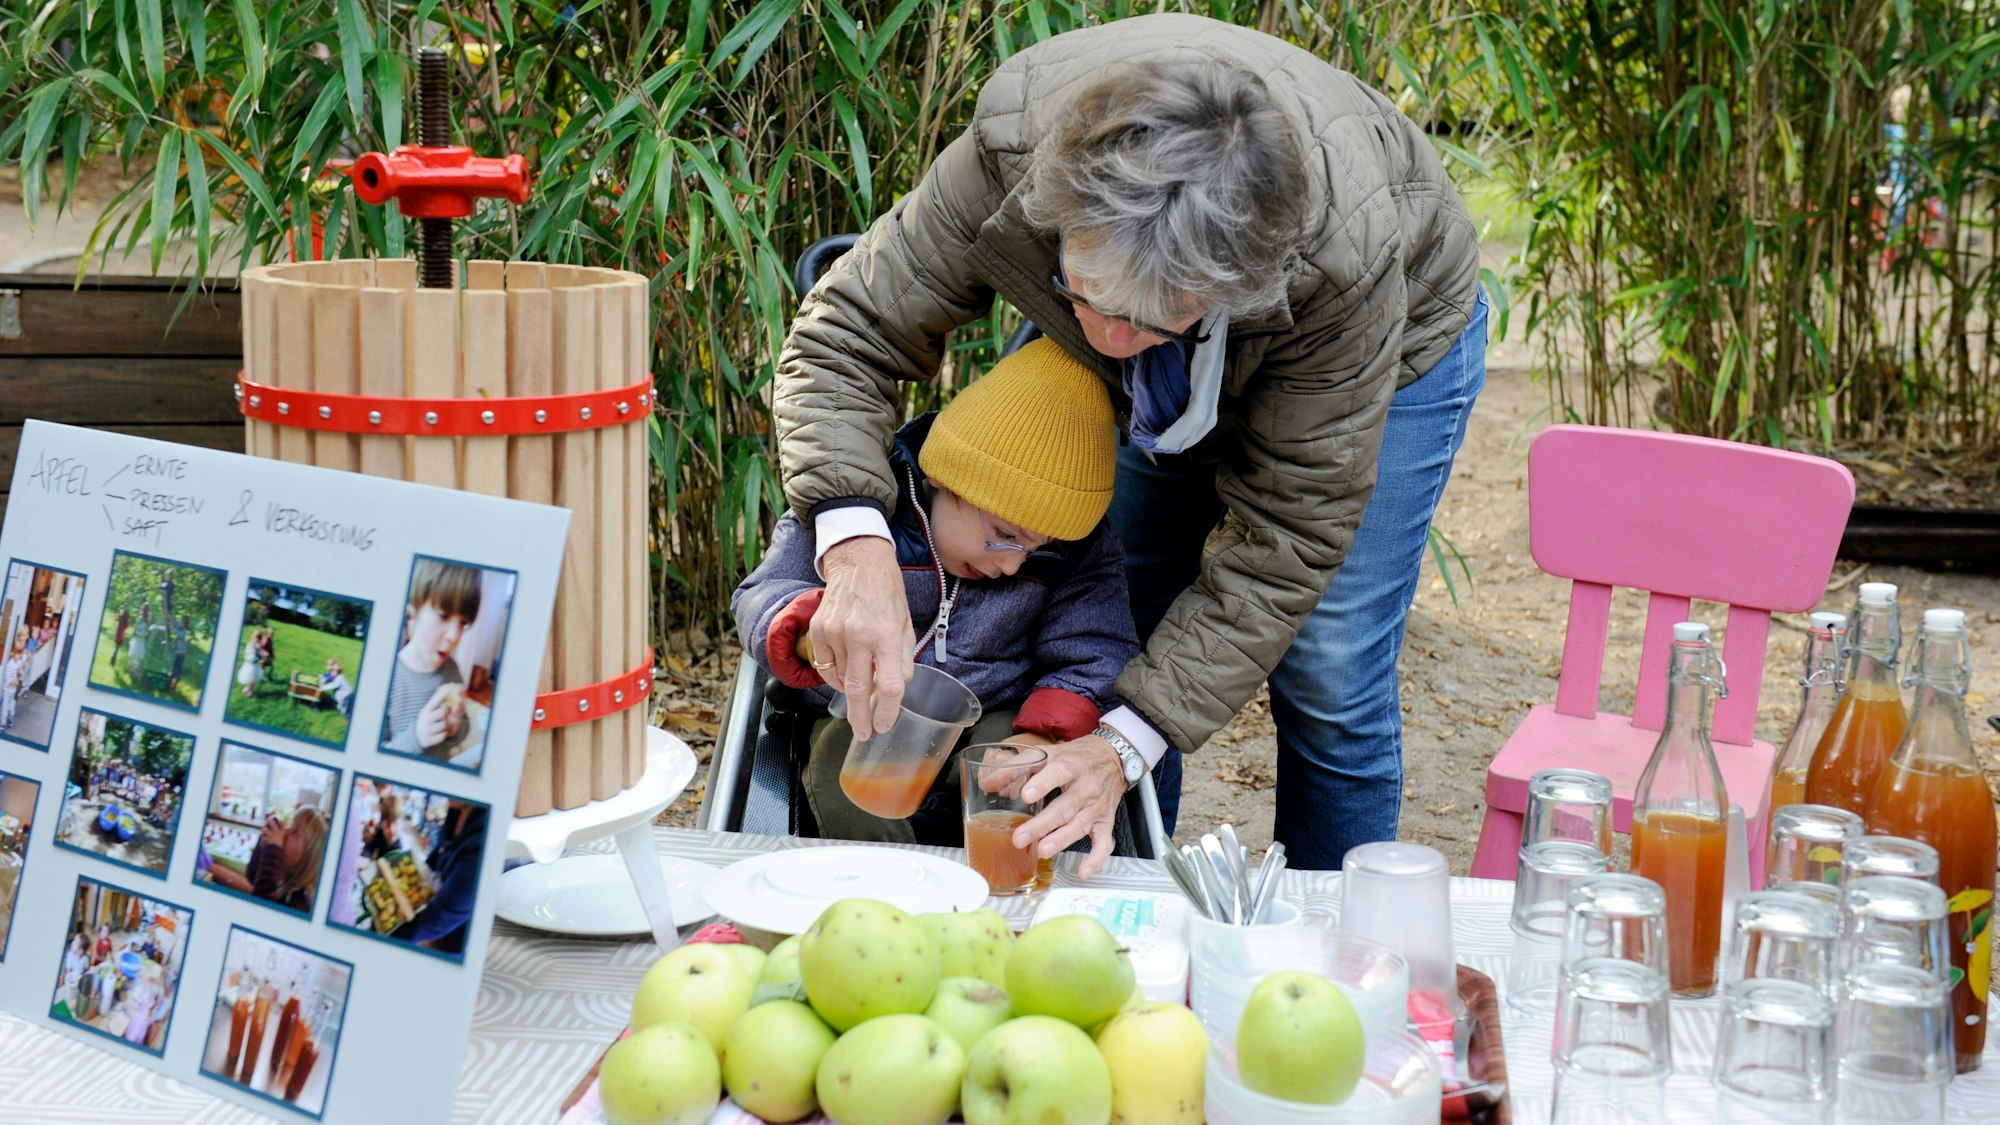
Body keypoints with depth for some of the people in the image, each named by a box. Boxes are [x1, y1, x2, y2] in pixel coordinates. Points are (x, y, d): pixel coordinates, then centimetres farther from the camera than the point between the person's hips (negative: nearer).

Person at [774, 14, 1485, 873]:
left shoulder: (1344, 258, -44)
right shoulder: (1011, 146, -39)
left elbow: (1286, 540, -34)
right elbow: (846, 336, -30)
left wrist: (1128, 744, -40)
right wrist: (856, 547, -49)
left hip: (1390, 347, -3)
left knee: (1328, 688, -7)